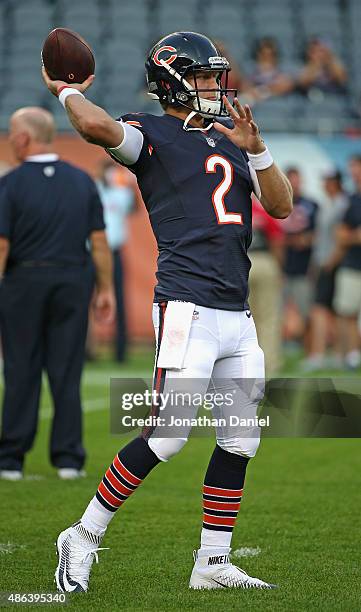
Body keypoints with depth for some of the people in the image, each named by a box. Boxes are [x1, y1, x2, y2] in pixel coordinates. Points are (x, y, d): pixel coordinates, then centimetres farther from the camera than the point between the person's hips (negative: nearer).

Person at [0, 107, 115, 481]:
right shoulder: (82, 181, 4)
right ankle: (68, 458, 4)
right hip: (73, 282, 3)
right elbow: (99, 241, 3)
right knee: (67, 373, 6)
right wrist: (106, 289, 9)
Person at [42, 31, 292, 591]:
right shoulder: (152, 135, -2)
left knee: (240, 442, 7)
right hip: (187, 309, -7)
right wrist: (69, 91, -4)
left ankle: (213, 563, 16)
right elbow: (99, 128, -24)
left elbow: (281, 206, 12)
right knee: (167, 436, -11)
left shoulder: (230, 141, 19)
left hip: (237, 316, 7)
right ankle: (83, 538, 2)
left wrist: (255, 147, -1)